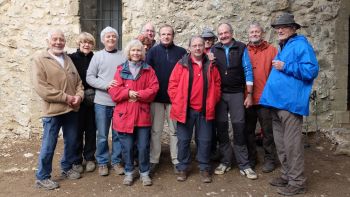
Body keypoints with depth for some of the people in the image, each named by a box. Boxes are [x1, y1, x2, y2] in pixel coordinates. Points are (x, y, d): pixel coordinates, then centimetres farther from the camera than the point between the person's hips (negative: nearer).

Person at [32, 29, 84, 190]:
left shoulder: (68, 59, 14)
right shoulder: (39, 60, -6)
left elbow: (78, 81, 14)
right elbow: (40, 87, -17)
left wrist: (79, 96, -8)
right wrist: (66, 97, -18)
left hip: (71, 109, 6)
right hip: (53, 111, -6)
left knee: (71, 142, 15)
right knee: (48, 145, 2)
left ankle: (67, 168, 34)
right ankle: (42, 177, 18)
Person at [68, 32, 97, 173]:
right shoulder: (72, 58, -2)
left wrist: (93, 93, -6)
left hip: (92, 100, 2)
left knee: (91, 129, 8)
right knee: (78, 130, 5)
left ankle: (90, 158, 22)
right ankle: (77, 160, 17)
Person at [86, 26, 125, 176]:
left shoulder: (123, 56, 3)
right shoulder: (97, 56, 3)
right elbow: (89, 77, 0)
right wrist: (106, 84, -14)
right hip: (102, 102, 0)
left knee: (118, 134, 10)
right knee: (102, 135, 8)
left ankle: (116, 161, 26)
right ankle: (102, 162, 24)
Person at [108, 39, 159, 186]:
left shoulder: (148, 70, 7)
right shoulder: (121, 70, 6)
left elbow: (153, 89, -4)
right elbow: (114, 91, -2)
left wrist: (138, 95, -15)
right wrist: (128, 93, -17)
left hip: (142, 115, 0)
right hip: (124, 115, 0)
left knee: (143, 146, 6)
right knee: (127, 146, 7)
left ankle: (144, 172, 23)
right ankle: (129, 172, 25)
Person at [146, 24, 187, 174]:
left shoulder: (181, 52, 3)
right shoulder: (153, 51, 3)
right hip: (156, 97, 0)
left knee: (175, 130, 8)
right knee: (155, 130, 8)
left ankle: (176, 161, 18)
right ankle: (154, 160, 18)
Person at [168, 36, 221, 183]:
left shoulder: (210, 65, 7)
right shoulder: (182, 64, -2)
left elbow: (216, 85, 11)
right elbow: (172, 85, -4)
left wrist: (212, 102, 2)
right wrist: (177, 103, -9)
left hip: (205, 110, 2)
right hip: (185, 109, -2)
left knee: (204, 140, 8)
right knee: (184, 139, 7)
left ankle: (204, 168, 23)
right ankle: (182, 168, 21)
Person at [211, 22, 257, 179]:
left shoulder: (241, 48, 0)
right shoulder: (214, 50, 5)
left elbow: (247, 71, -1)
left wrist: (249, 94, -4)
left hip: (236, 93, -2)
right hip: (219, 94, 2)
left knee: (239, 127, -1)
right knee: (221, 127, 6)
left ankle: (244, 165, 9)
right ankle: (225, 162, 19)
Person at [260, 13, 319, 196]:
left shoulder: (300, 45, -6)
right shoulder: (282, 48, 21)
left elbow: (311, 70, -17)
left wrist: (285, 67, -17)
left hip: (290, 102, -9)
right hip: (277, 101, 9)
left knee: (291, 144, -4)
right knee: (281, 143, 14)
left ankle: (297, 182, 7)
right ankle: (286, 175, 27)